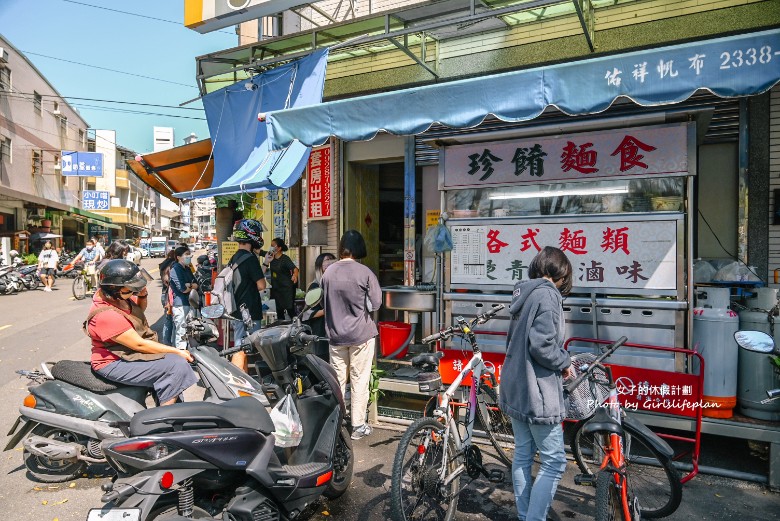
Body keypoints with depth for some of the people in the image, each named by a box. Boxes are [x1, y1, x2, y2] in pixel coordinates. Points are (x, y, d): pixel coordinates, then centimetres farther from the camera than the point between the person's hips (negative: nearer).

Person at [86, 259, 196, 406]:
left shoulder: (118, 297, -1)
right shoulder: (107, 316, -28)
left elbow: (140, 309, 20)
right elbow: (139, 345, -26)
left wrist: (143, 295, -3)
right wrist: (177, 352, -21)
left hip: (128, 352, 10)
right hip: (115, 363, -10)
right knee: (176, 365, -23)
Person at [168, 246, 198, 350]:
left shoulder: (187, 269, 17)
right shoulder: (176, 269, -11)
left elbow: (196, 285, 11)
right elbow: (183, 289, -19)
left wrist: (189, 285, -10)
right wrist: (192, 285, 1)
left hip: (187, 303, 9)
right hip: (180, 304, -9)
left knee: (177, 329, 17)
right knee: (182, 333, -8)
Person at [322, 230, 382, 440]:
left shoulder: (328, 272, -2)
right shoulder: (364, 273, -14)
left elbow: (324, 303, 7)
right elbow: (375, 303, -9)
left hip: (336, 334, 4)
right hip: (361, 333, -3)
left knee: (337, 379, 14)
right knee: (359, 380, 7)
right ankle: (358, 426, 15)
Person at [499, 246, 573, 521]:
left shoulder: (524, 293, 12)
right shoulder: (547, 294, -15)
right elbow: (541, 344, -24)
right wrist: (564, 363, -7)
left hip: (514, 388, 9)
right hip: (538, 392, -9)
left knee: (523, 454, 17)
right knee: (554, 461, 1)